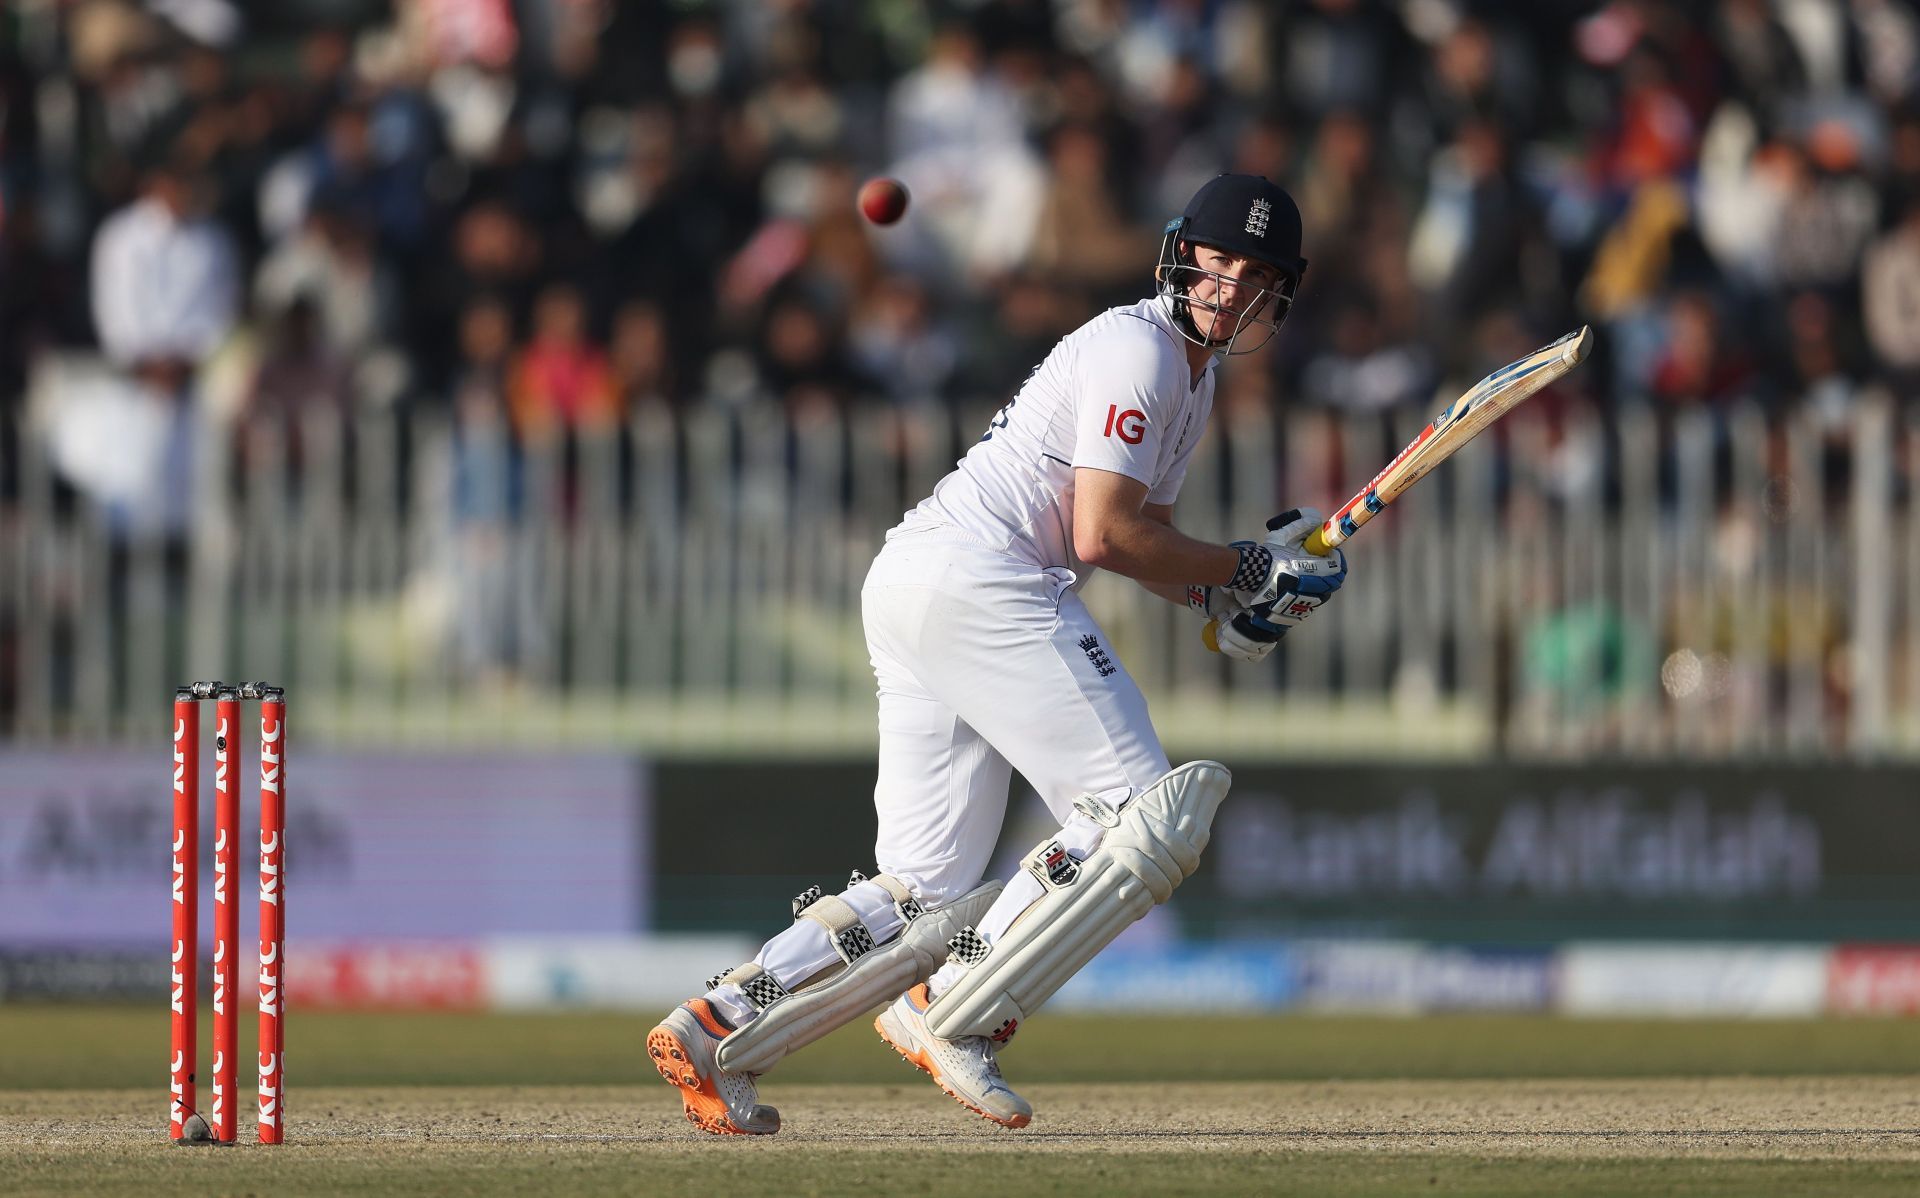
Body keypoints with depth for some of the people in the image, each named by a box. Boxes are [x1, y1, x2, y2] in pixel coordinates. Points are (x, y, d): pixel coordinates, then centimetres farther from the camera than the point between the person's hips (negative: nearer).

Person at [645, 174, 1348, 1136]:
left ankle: (716, 1031, -2)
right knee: (1147, 814, -14)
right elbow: (1102, 536, -14)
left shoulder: (1192, 374, 25)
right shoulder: (1137, 349, -7)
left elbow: (1141, 542, 27)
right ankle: (957, 1014, -17)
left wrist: (1236, 595, 9)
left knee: (926, 896, 7)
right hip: (974, 578, -10)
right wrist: (1244, 571, -5)